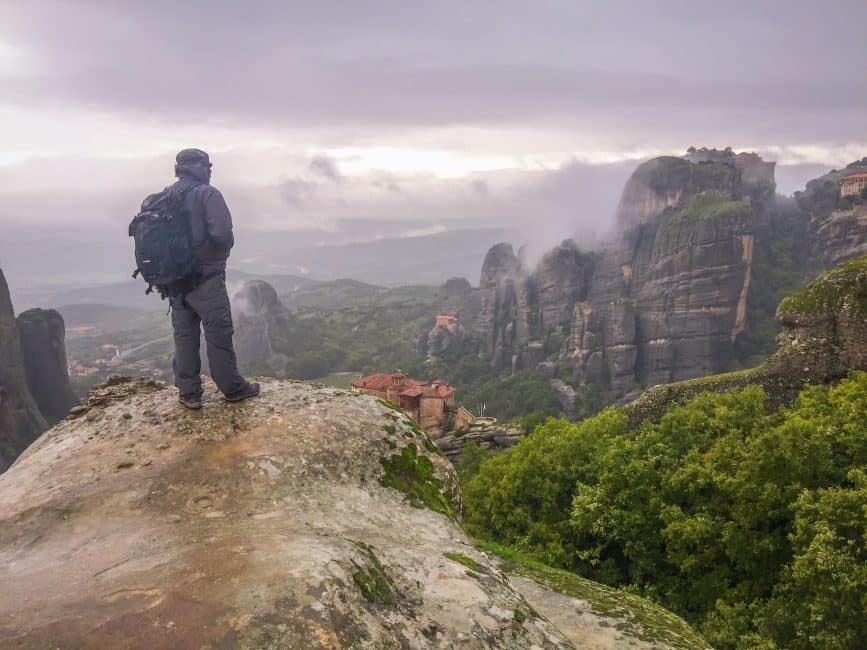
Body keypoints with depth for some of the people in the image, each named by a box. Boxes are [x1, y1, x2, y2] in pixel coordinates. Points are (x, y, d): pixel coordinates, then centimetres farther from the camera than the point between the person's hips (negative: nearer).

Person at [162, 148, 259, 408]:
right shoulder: (207, 194, -11)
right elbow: (222, 233, -23)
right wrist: (223, 251, -2)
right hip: (207, 279, -6)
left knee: (184, 336, 11)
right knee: (219, 335, 4)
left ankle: (188, 392, 16)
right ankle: (233, 388, 14)